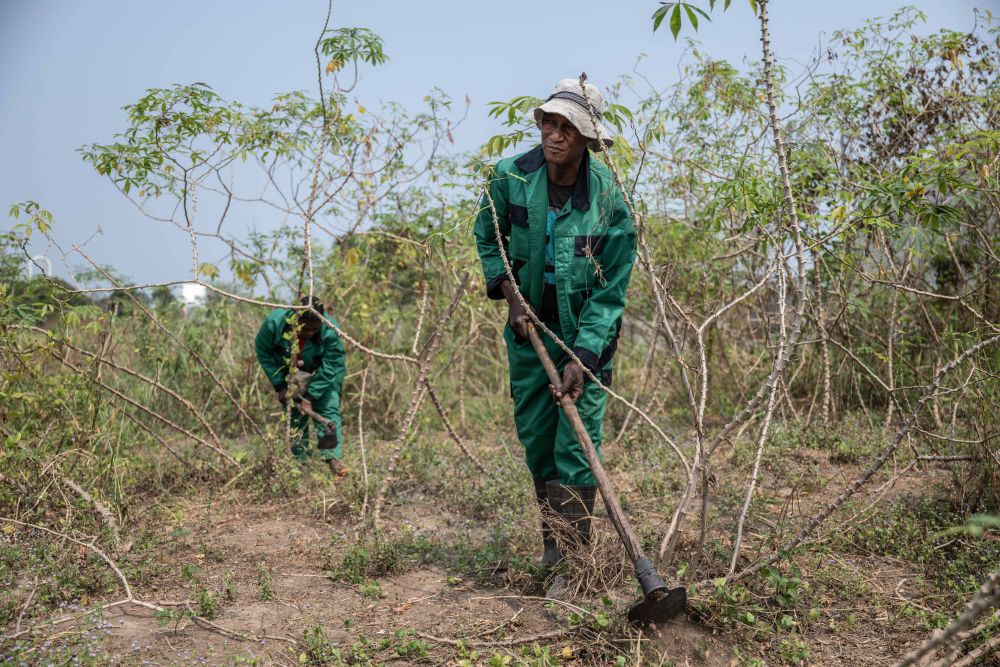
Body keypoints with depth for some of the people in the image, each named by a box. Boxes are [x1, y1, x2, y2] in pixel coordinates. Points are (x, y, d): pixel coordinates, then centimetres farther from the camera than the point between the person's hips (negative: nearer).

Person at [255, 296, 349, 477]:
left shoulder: (330, 331, -35)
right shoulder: (275, 322, -31)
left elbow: (330, 368, -27)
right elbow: (263, 353, -15)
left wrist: (311, 397, -28)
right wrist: (279, 386, -16)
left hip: (322, 375, -1)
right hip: (289, 372, 1)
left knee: (329, 408, -15)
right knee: (296, 415, -1)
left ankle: (332, 457, -13)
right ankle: (301, 460, 7)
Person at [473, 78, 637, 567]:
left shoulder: (609, 201, -19)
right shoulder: (511, 177, -11)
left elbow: (609, 294, -17)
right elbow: (487, 238, 7)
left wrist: (582, 358, -24)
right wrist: (509, 295, -6)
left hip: (587, 332, -3)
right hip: (529, 326, 3)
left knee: (577, 444, -8)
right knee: (534, 437, 10)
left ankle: (572, 560, 2)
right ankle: (551, 540, 29)